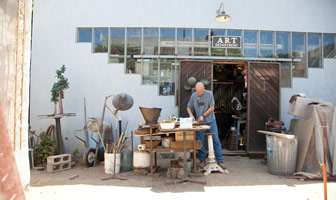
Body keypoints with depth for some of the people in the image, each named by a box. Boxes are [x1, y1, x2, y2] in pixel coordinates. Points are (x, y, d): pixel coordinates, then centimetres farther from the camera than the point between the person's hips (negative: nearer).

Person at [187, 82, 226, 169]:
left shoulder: (209, 94, -5)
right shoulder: (193, 95, 4)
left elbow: (212, 107, -8)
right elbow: (189, 107, 13)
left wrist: (203, 116, -13)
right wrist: (191, 115, -6)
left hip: (211, 121, -2)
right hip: (199, 122, 2)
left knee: (216, 141, -1)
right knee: (200, 142, 3)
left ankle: (220, 161, 8)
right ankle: (202, 161, 17)